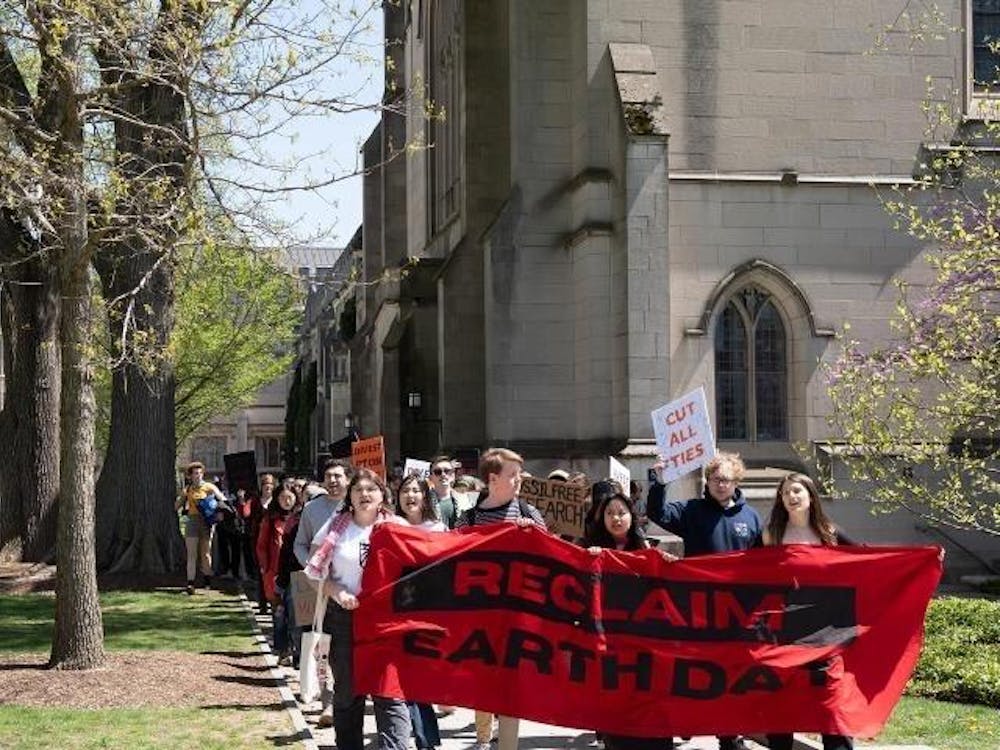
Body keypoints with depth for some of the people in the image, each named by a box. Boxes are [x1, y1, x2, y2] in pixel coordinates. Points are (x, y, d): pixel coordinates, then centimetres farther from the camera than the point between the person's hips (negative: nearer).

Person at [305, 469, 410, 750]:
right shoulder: (338, 526, 7)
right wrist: (338, 592, -10)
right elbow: (319, 572, 7)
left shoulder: (396, 527, 2)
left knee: (389, 692, -9)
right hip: (344, 616, 2)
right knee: (346, 692, 12)